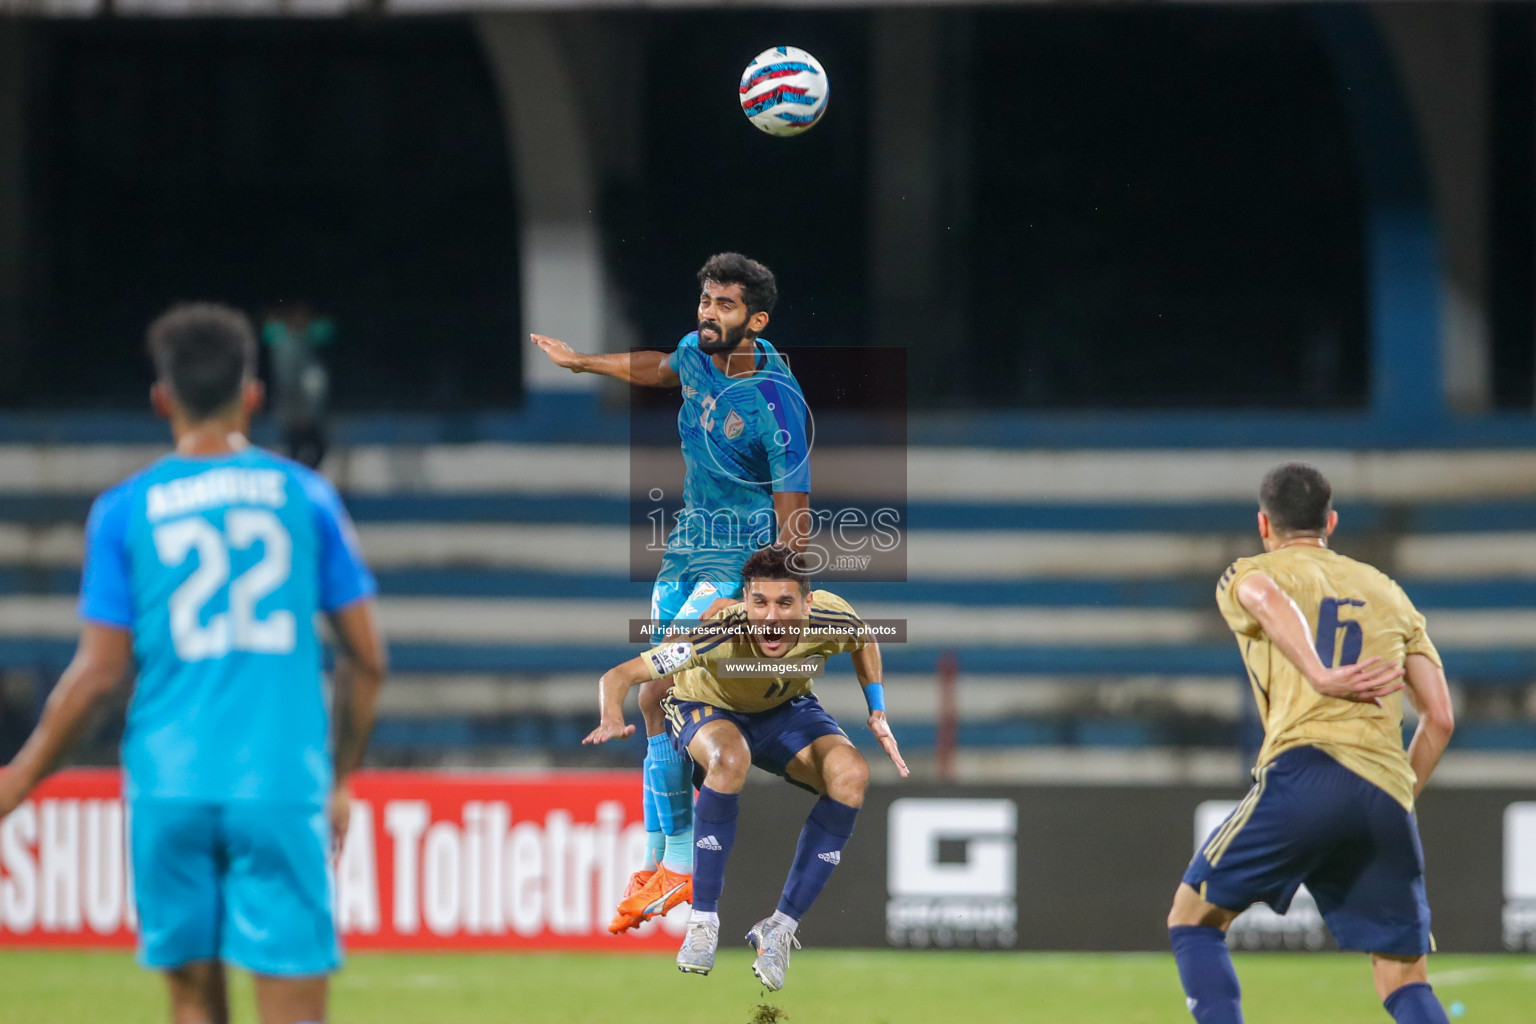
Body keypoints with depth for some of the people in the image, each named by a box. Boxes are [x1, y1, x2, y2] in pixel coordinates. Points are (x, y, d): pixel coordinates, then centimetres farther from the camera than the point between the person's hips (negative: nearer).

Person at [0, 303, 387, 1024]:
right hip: (282, 787, -1)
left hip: (169, 787, 1)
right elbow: (366, 658, 8)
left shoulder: (124, 510, 2)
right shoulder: (304, 496, 5)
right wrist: (342, 777, 21)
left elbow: (99, 670, -1)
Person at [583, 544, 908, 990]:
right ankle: (703, 921, -27)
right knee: (731, 758, -39)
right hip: (706, 709, -4)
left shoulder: (829, 622, -29)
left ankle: (781, 927, -15)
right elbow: (618, 675, -39)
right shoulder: (720, 637, -39)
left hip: (786, 710, 4)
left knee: (851, 774, -25)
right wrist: (612, 720, -60)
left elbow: (864, 640, -2)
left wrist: (878, 712, -9)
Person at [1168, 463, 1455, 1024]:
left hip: (1305, 771, -4)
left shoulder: (1249, 574, 16)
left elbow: (1265, 599, -12)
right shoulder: (1391, 595, 28)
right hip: (1387, 793, 4)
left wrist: (1320, 676, -25)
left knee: (1193, 917, 10)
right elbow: (1439, 717, 20)